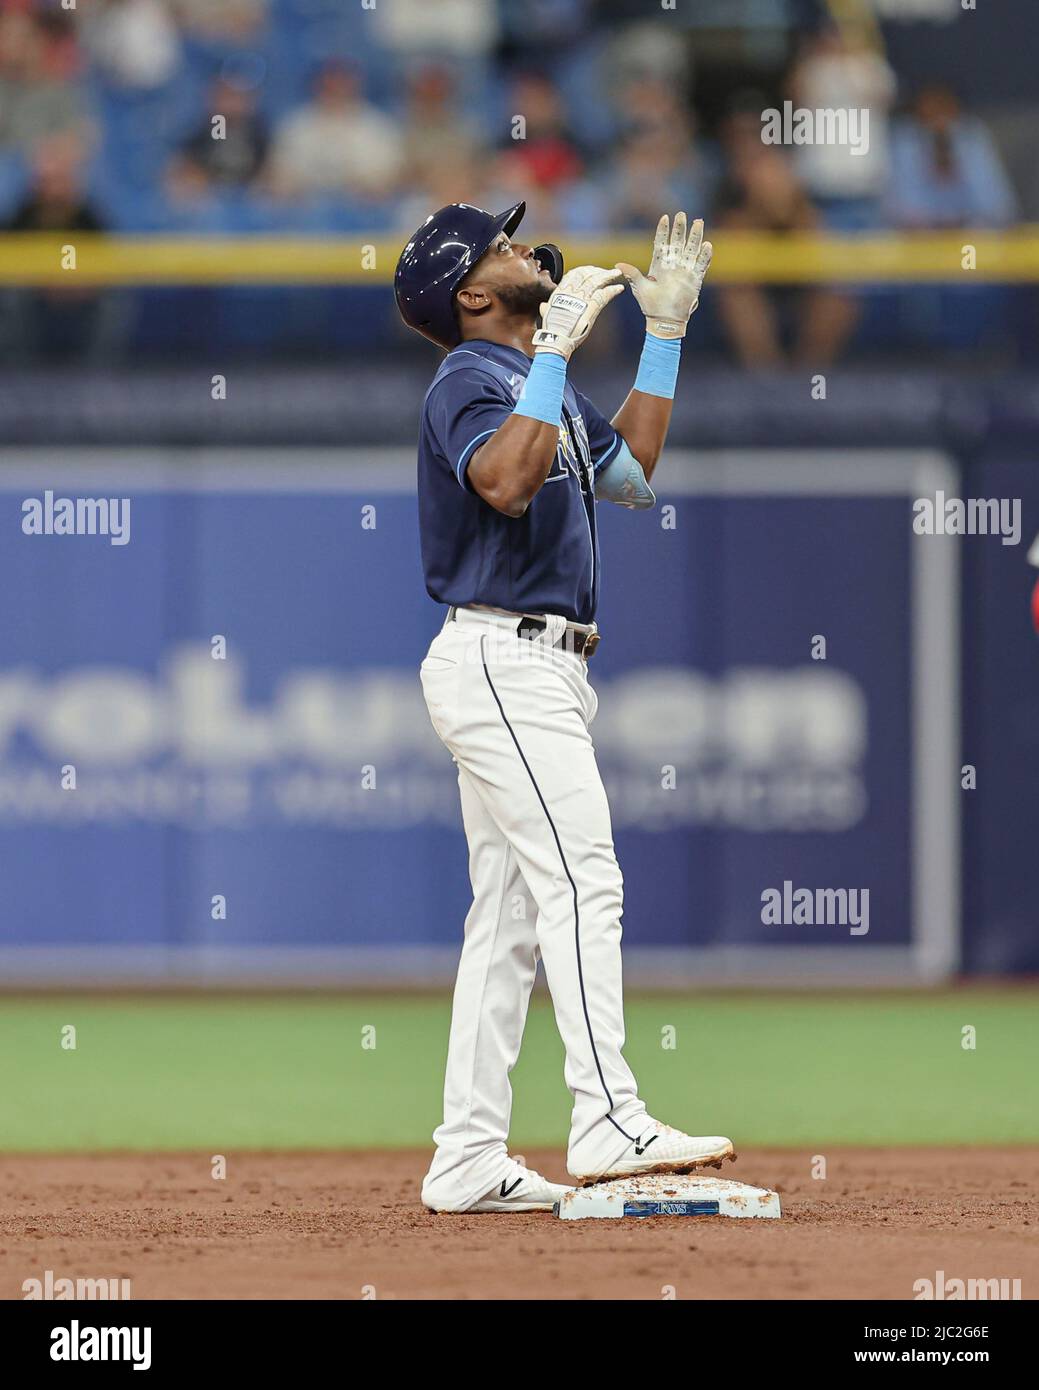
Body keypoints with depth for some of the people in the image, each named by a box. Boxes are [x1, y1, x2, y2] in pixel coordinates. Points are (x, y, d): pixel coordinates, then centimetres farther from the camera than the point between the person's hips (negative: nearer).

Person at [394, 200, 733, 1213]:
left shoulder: (540, 386, 19)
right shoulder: (471, 380, -11)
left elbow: (629, 470, 29)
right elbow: (504, 482, -30)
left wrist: (665, 332, 26)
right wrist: (556, 353, -31)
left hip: (538, 672, 10)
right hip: (502, 661, -10)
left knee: (510, 915, 7)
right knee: (580, 882, -17)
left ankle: (469, 1162, 6)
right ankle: (607, 1122, -24)